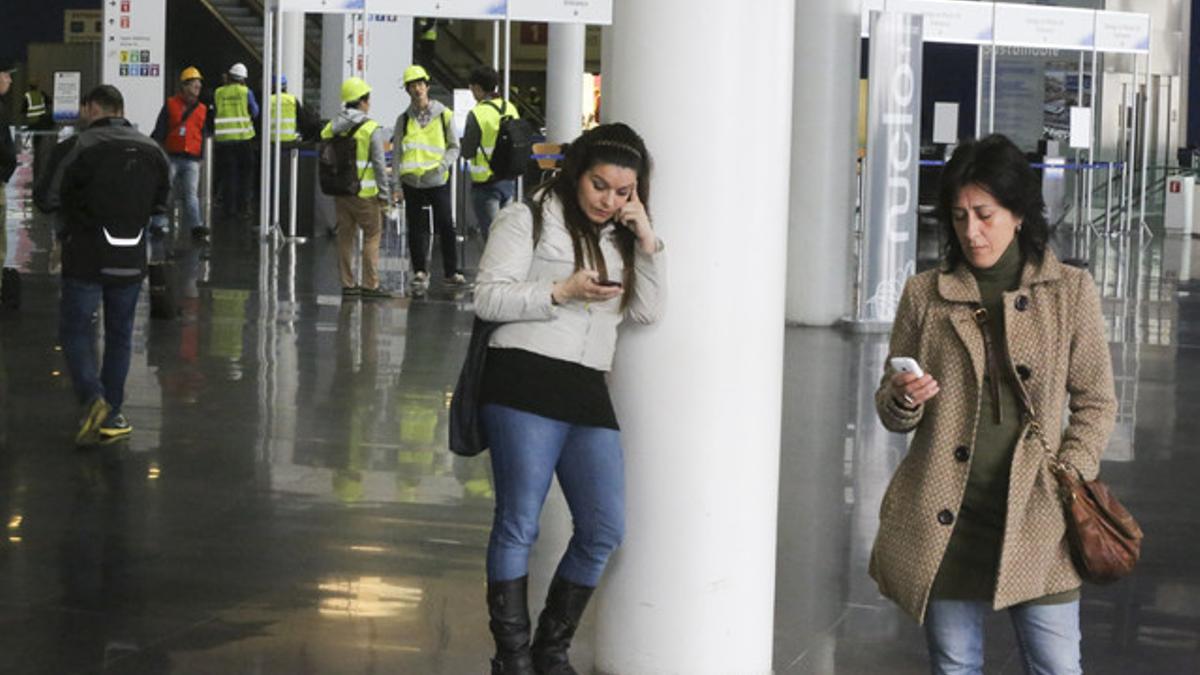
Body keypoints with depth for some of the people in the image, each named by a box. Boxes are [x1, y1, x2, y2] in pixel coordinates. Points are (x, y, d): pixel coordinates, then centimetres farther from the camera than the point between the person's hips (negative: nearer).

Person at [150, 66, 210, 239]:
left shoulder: (202, 110, 12)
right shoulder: (170, 105, 4)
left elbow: (203, 136, 18)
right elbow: (159, 131, 3)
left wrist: (201, 157, 15)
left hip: (192, 160, 2)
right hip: (171, 158, -2)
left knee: (191, 193, -6)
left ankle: (195, 226, -14)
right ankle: (158, 224, 7)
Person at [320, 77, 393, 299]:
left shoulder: (332, 127, 6)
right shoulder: (371, 129, -10)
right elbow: (379, 164, -11)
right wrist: (383, 194, -5)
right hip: (364, 193, -5)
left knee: (345, 236, 11)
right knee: (372, 235, 4)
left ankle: (347, 283, 13)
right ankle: (370, 284, 2)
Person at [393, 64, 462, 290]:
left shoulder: (444, 115, 1)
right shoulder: (404, 119, 5)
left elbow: (454, 147, 5)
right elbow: (396, 153, 7)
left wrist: (442, 166, -13)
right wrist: (397, 184, 0)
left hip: (438, 181, -1)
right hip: (412, 182, 1)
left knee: (446, 227, -2)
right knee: (416, 229, 4)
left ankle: (451, 271, 9)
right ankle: (419, 272, 14)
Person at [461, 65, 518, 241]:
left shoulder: (477, 113, -16)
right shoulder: (511, 109, 3)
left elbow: (467, 152, -12)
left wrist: (464, 140, 7)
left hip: (486, 183, -6)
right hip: (509, 180, 6)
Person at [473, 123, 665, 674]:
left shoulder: (620, 237, 22)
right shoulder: (529, 220, 5)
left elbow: (648, 312, 12)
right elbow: (489, 298, -3)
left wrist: (646, 244, 2)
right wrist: (561, 291, -11)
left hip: (588, 392, 6)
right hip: (525, 383, -6)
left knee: (605, 529, 1)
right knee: (519, 524, -6)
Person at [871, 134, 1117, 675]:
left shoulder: (1071, 292, 3)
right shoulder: (924, 295, 6)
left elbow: (1096, 402, 7)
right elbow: (889, 411, 12)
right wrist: (904, 400, -11)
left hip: (1035, 518, -1)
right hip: (943, 522, 1)